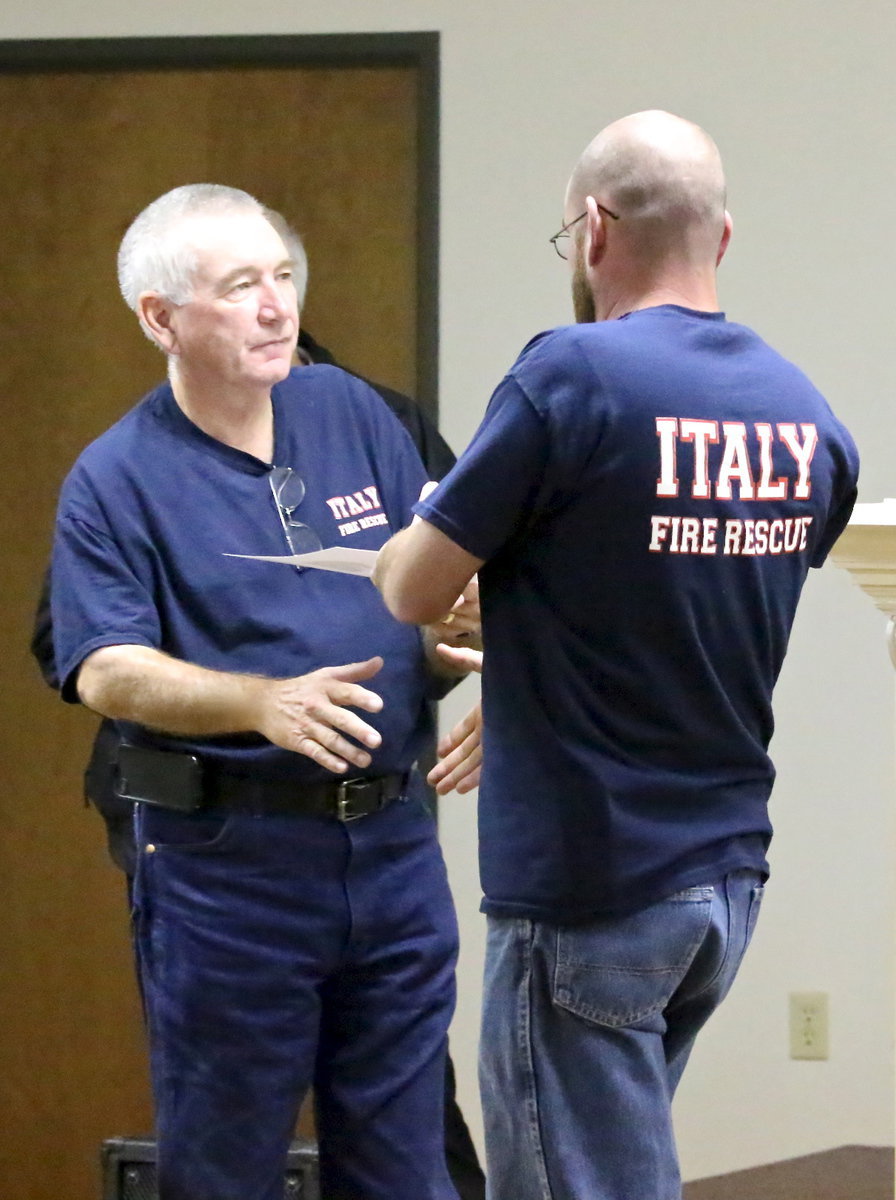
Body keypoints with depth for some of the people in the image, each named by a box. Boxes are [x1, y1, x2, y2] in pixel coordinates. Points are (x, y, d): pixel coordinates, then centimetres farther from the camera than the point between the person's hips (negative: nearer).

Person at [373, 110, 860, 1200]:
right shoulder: (809, 420, 4)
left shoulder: (573, 376, -17)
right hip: (729, 873, 7)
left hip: (590, 887, -7)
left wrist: (424, 526, 14)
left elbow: (414, 591, -9)